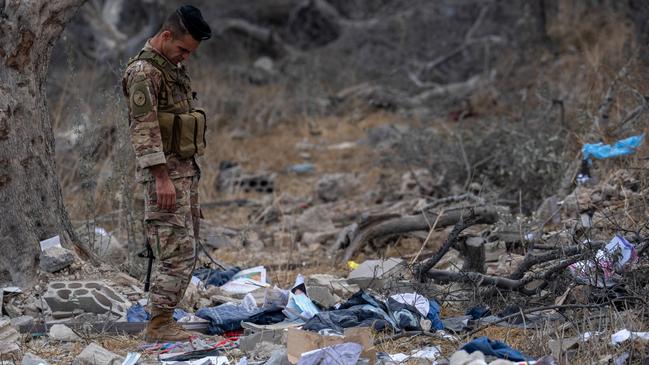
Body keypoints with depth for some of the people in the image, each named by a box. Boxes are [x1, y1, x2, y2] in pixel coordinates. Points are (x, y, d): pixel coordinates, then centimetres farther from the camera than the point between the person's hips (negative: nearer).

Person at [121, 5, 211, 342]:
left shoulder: (172, 68, 16)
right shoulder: (144, 71, -15)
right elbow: (145, 128, -21)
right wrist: (162, 178, -26)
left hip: (185, 170, 10)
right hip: (164, 172, -10)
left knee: (183, 251, 10)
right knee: (177, 251, -11)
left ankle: (164, 320, 14)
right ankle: (159, 325, -6)